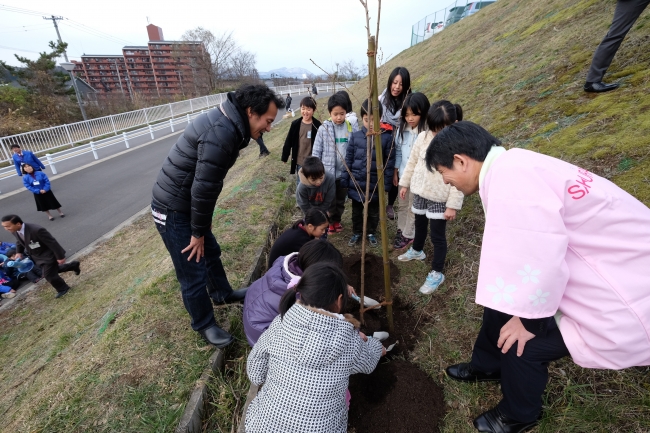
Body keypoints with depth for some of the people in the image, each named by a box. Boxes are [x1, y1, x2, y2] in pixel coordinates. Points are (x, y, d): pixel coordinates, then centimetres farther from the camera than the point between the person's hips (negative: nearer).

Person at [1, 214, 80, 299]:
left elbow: (52, 243, -29)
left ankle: (62, 289, 26)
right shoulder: (14, 231, -10)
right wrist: (19, 252, 1)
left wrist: (60, 257, -24)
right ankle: (74, 265, 44)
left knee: (49, 275, 0)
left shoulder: (36, 230, -36)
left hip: (48, 255, -8)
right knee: (53, 269, 22)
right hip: (37, 256, 9)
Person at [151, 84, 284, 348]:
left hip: (186, 204, 10)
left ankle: (222, 294, 49)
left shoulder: (229, 125, 4)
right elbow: (204, 188, -27)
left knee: (211, 252, 25)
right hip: (174, 210, -10)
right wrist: (198, 232, -14)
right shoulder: (222, 133, -28)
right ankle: (204, 325, 27)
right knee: (194, 274, 4)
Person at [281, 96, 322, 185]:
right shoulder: (295, 124, -3)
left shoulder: (317, 125, -9)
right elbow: (288, 142, 4)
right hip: (299, 161, 2)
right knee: (300, 183, 15)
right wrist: (284, 157, 7)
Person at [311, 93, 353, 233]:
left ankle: (337, 220, 38)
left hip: (345, 172, 2)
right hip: (328, 172, -2)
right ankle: (330, 221, 32)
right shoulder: (323, 129, -8)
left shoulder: (351, 128, -4)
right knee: (330, 200, 13)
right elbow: (316, 151, -4)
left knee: (341, 200, 18)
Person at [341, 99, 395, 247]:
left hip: (375, 184, -1)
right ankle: (357, 233, 38)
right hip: (356, 183, 2)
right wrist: (345, 180, 0)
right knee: (356, 211, 18)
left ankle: (371, 233, 38)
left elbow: (389, 161, -6)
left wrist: (386, 183, -7)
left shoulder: (387, 136, -9)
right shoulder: (355, 136, -4)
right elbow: (348, 159, 1)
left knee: (374, 212, 16)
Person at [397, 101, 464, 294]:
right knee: (420, 225, 26)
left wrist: (453, 205, -17)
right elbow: (412, 161, 7)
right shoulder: (423, 137, -5)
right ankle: (417, 250, 52)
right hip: (420, 192, 5)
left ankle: (437, 273, 19)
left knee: (437, 235, 3)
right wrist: (405, 183, 11)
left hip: (440, 198, -5)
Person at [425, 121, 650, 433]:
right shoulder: (509, 167, 0)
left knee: (522, 344, -5)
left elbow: (540, 259, -30)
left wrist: (530, 319, -14)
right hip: (584, 265, 9)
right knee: (502, 302, 15)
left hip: (620, 290, -9)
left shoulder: (510, 178, -31)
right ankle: (485, 367, 42)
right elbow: (520, 249, 6)